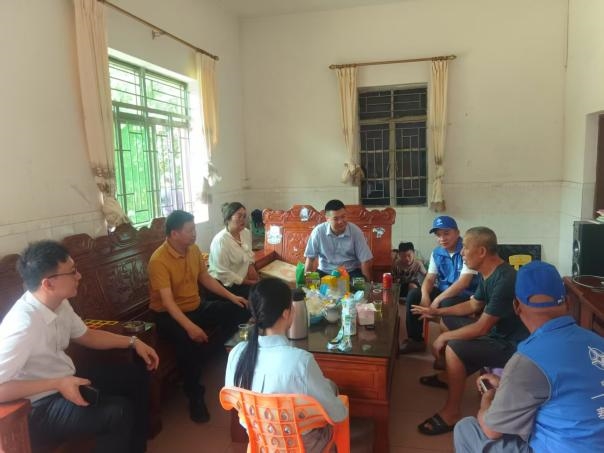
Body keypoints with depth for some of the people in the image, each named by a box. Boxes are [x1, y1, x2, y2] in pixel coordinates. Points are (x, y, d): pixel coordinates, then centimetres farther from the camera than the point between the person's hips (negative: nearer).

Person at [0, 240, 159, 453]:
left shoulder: (59, 304, -4)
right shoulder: (23, 324, -31)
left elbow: (85, 335, 11)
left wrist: (133, 342, 2)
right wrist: (57, 384, -30)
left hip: (65, 381, 9)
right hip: (39, 408, -9)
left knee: (136, 373, 11)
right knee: (120, 412, -26)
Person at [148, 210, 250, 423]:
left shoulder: (194, 250, 0)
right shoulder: (159, 260, -23)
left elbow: (206, 278, 13)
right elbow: (167, 301, -30)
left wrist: (231, 296, 6)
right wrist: (189, 326, -43)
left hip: (197, 307, 8)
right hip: (169, 315, -7)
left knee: (239, 310, -4)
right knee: (190, 339, -37)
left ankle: (209, 352, 4)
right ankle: (195, 395, -17)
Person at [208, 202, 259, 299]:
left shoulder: (246, 233, 1)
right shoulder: (220, 240, -21)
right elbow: (223, 273, -21)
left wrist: (251, 266, -2)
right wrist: (248, 282, -18)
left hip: (243, 278, 7)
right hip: (225, 284, -7)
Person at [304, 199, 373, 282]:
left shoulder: (356, 231, -13)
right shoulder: (318, 231, -14)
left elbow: (365, 260, -10)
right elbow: (310, 258, -6)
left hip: (350, 272, -1)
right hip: (325, 272, 1)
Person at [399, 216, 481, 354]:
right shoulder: (436, 253, 3)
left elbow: (463, 282, -26)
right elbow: (429, 278, 0)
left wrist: (437, 300, -28)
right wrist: (425, 296, -23)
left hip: (466, 295, -7)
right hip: (443, 291, 7)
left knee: (447, 304, -36)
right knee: (413, 294, -10)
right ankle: (416, 340, 1)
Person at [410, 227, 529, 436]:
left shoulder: (504, 281, -30)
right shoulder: (488, 274, 0)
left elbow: (482, 328, -29)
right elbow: (474, 305, 15)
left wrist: (444, 337, -18)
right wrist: (437, 311, 11)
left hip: (511, 346, -10)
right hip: (496, 331, 10)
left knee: (454, 348, -27)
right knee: (447, 321, 15)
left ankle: (452, 413, -12)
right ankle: (447, 376, 30)